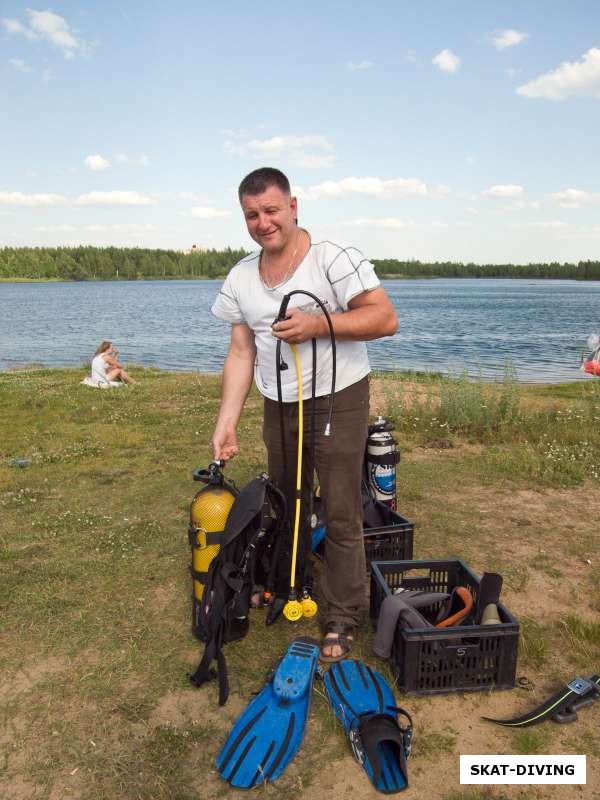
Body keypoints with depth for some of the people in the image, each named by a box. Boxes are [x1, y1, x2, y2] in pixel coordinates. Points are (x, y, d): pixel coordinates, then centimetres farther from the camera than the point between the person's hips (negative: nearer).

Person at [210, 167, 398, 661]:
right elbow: (241, 353, 4)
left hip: (338, 402, -5)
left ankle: (343, 619, 16)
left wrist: (318, 324, -26)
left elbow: (385, 319, -17)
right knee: (284, 504, 21)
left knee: (341, 516, -1)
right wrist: (227, 422, -2)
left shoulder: (334, 259, -13)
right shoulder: (241, 278, 4)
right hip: (278, 407, 6)